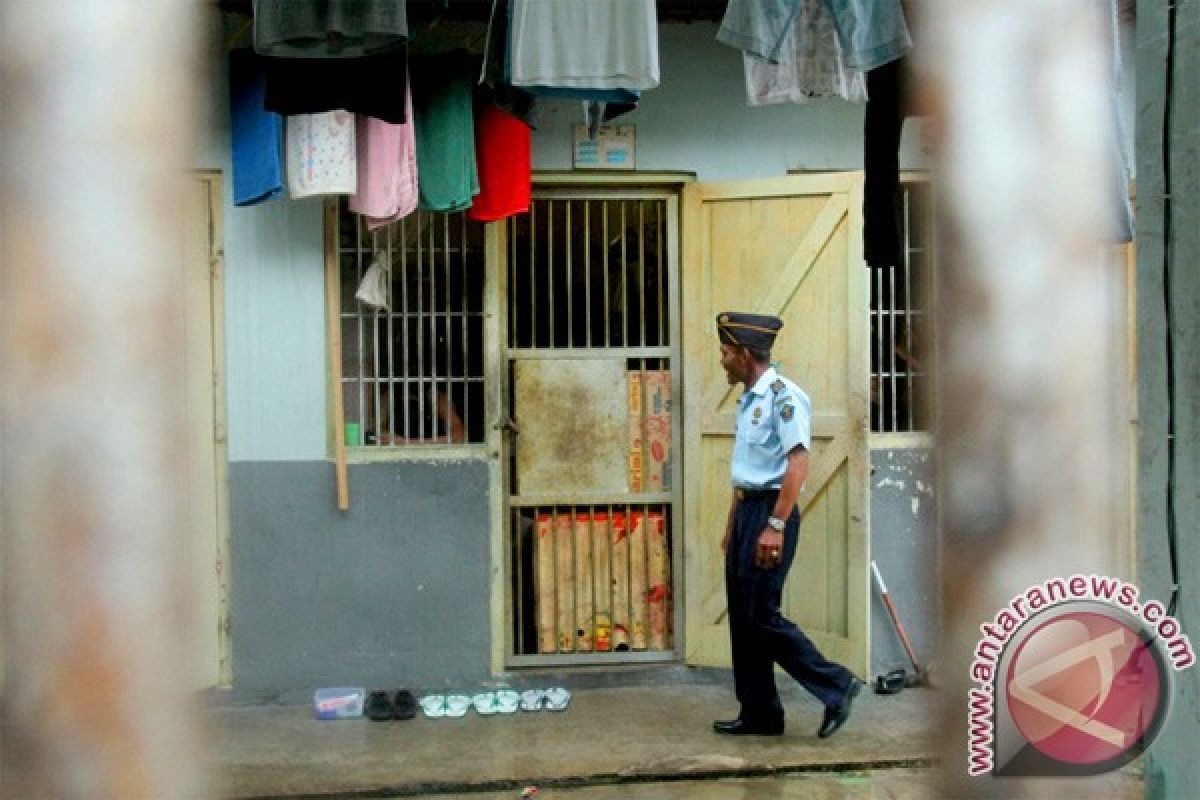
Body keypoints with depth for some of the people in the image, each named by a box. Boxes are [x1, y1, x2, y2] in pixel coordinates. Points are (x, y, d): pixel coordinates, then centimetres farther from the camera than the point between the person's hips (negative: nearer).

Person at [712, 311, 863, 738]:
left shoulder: (783, 396, -13)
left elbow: (798, 463, -21)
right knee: (741, 616, 10)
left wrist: (775, 526, -25)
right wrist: (731, 525, 22)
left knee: (760, 615, -9)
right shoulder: (749, 400, 16)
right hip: (747, 511, 10)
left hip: (771, 511, -10)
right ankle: (758, 715, 17)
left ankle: (836, 686, 2)